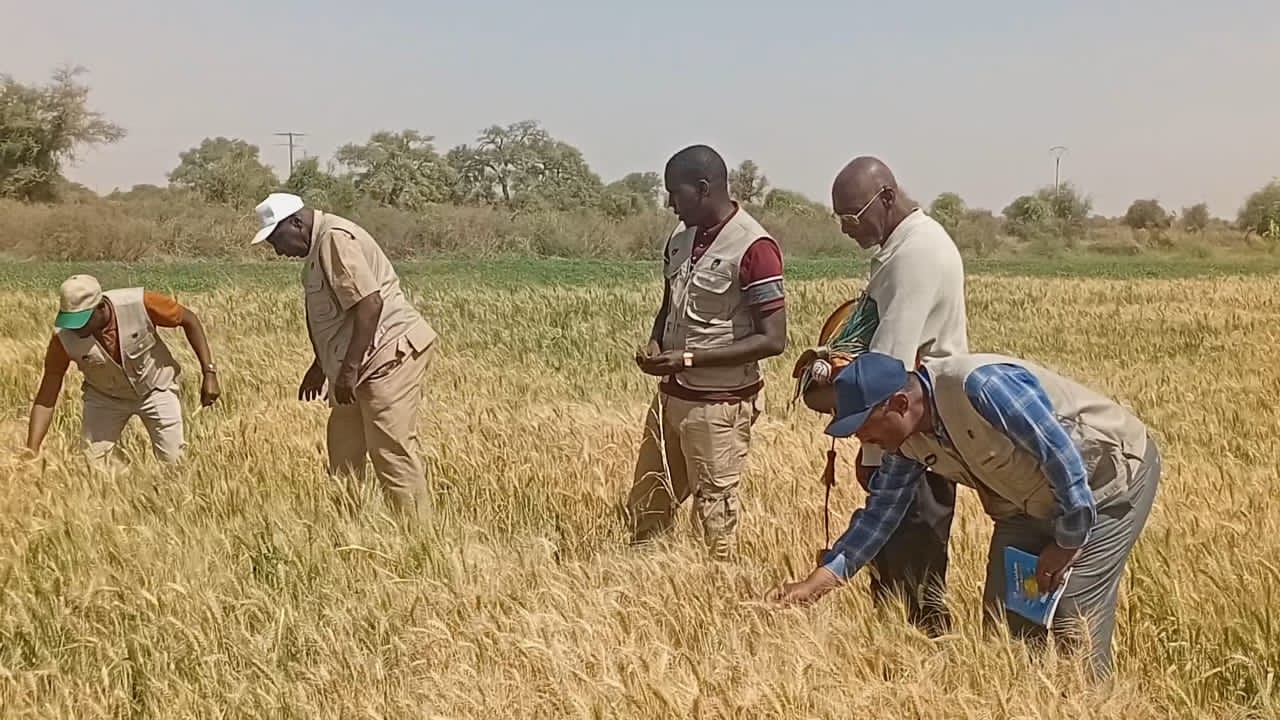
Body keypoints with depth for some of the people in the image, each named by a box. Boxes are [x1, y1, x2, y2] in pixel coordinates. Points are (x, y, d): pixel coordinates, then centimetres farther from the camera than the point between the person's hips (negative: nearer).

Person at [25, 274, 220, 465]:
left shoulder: (139, 303, -32)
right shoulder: (63, 337, -28)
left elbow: (189, 320, -16)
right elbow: (45, 400, -20)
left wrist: (209, 373, -18)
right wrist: (31, 452, -28)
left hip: (156, 388, -1)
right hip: (104, 396, 1)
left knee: (174, 463, -1)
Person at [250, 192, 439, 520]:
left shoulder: (335, 239, -16)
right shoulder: (319, 245, 16)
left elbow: (369, 304, -24)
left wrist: (348, 370, -22)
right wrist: (321, 366, 28)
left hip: (391, 352, -11)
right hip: (369, 359, 11)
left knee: (392, 450, -9)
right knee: (343, 449, 12)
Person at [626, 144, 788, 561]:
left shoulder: (753, 248, -17)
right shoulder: (680, 240, 7)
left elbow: (772, 340, -20)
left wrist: (688, 359, -23)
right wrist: (655, 344, -1)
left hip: (719, 405, -8)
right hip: (671, 395, 8)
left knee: (715, 518, 2)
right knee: (643, 512, 14)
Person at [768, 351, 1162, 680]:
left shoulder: (983, 387, -35)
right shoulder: (907, 437, -9)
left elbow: (1063, 456, -31)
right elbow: (883, 509, 0)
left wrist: (1067, 542, -20)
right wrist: (819, 578, -7)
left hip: (1110, 478, -8)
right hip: (1032, 500, 8)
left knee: (1074, 625, -13)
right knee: (1004, 618, 6)